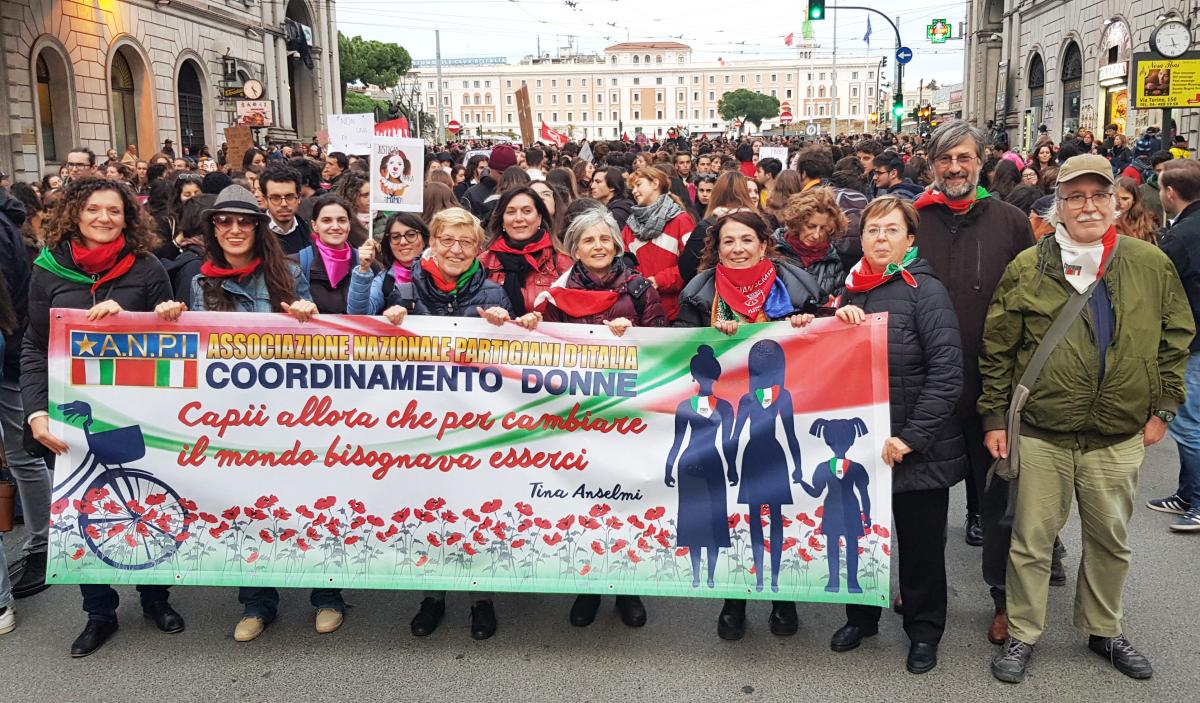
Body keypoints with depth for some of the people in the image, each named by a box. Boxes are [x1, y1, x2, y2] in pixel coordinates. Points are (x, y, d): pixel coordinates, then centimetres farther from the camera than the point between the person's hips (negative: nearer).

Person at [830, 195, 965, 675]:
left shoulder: (926, 291, -10)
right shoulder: (852, 289, 7)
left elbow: (946, 373, -17)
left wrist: (912, 437, -21)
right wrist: (839, 320, -7)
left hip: (916, 449, -5)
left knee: (920, 543, 9)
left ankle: (924, 631, 28)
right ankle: (861, 615, 36)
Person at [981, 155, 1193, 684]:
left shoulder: (1152, 265, 2)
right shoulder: (1027, 268, -3)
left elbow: (1175, 338, 9)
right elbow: (996, 348, 0)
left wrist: (1162, 408, 6)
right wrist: (994, 417, -1)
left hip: (1118, 438, 2)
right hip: (1039, 433, -2)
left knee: (1110, 541, 17)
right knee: (1031, 540, 7)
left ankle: (1104, 630, 37)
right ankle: (1022, 633, 24)